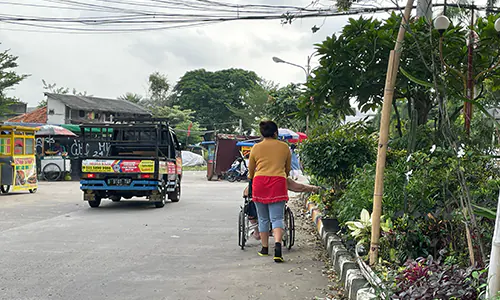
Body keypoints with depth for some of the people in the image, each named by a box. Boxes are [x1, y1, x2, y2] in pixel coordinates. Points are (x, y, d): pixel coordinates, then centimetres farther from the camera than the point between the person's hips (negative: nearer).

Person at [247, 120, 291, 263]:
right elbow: (288, 168, 19)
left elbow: (251, 169, 18)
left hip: (260, 183, 1)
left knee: (263, 218, 12)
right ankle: (277, 244, -25)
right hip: (278, 182, -1)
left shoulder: (256, 148, 7)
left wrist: (251, 178, 40)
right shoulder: (284, 147, 7)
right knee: (277, 218, -3)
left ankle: (264, 248, 19)